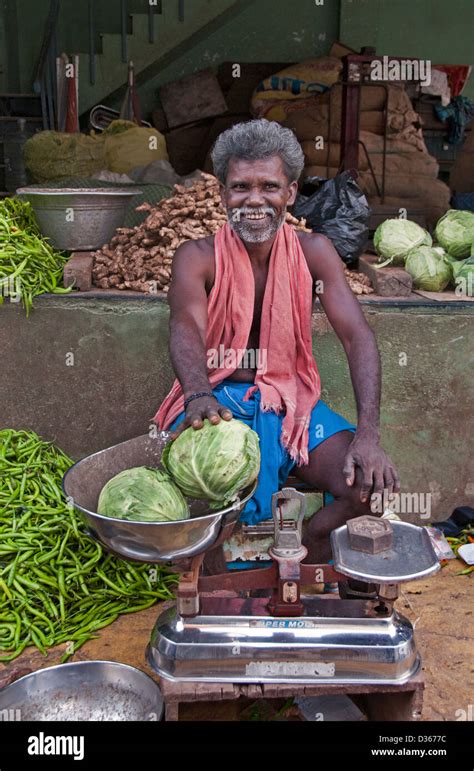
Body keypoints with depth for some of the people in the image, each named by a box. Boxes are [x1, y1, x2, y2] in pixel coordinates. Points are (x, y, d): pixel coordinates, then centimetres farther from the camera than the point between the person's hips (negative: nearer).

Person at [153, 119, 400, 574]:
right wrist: (200, 397, -48)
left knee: (372, 483, -21)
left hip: (290, 403, 2)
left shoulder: (313, 252, -2)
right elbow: (186, 328, -25)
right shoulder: (197, 258, -5)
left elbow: (356, 336, -12)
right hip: (218, 402, -2)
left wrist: (368, 435, -27)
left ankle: (304, 548, 8)